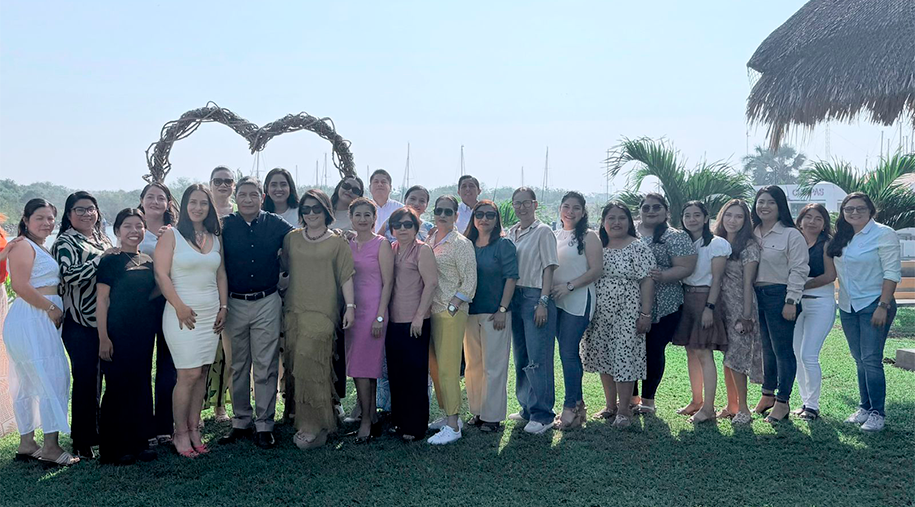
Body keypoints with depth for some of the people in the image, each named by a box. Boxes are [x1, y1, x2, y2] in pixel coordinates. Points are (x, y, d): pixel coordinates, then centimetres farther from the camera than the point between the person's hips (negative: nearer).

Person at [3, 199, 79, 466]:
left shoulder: (41, 249, 20)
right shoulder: (23, 246, -9)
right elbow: (20, 285, -20)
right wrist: (51, 308, -16)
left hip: (42, 321, 10)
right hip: (31, 321, -10)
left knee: (29, 383, 12)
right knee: (52, 379, -11)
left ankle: (27, 444, 18)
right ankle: (51, 446, -10)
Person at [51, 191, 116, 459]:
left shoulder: (103, 239, 16)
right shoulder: (65, 242, -4)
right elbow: (68, 276, -20)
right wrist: (101, 258, -22)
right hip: (80, 323, -6)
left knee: (98, 376, 12)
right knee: (86, 379, -1)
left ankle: (100, 430, 24)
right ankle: (83, 442, 10)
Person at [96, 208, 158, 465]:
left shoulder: (148, 260, 11)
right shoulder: (110, 261, -4)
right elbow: (102, 301, -7)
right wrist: (103, 338, -13)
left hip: (144, 332, 5)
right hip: (118, 332, -5)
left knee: (142, 385, 9)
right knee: (118, 386, -1)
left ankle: (140, 441, 19)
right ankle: (114, 448, 9)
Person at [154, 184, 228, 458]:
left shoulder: (215, 239, 13)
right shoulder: (171, 236, -2)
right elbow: (161, 274, -8)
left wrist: (223, 307, 6)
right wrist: (179, 307, -13)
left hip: (211, 314, 5)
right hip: (182, 314, -5)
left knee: (202, 374, 6)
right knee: (189, 374, -8)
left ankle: (194, 429, 16)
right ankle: (181, 433, 6)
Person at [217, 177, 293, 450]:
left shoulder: (276, 223, 2)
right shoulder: (224, 225, 1)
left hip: (267, 304, -1)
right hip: (234, 303, 1)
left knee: (266, 366, 1)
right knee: (238, 366, 10)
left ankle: (264, 425, 10)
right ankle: (241, 422, 22)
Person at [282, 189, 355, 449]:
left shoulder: (337, 242, 3)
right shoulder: (291, 238, 13)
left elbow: (346, 276, 1)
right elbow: (283, 267, 22)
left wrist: (350, 305, -5)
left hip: (322, 311, -4)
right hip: (294, 309, 5)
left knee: (309, 365, -12)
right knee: (297, 365, 3)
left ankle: (313, 427, -3)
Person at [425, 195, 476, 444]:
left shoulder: (461, 244, -6)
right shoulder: (429, 239, 13)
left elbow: (470, 282, -9)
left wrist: (452, 307, -15)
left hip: (452, 313, -7)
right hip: (431, 310, 7)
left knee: (447, 369, -7)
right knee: (434, 366, 12)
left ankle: (453, 426, 1)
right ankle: (448, 414, 25)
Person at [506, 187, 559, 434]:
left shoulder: (543, 231, -5)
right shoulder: (511, 233, 14)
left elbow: (548, 268, -9)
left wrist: (543, 302, -16)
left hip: (536, 297, -7)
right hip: (515, 296, 7)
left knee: (537, 358, -7)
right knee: (520, 356, 14)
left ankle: (542, 414, 0)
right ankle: (527, 407, 26)